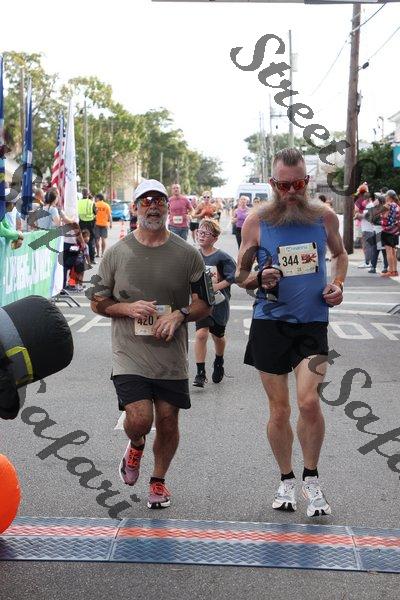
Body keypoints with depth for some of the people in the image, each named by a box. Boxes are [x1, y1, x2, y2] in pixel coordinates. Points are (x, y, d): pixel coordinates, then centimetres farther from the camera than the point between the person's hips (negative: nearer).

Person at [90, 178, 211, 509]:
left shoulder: (188, 254, 3)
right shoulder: (117, 252, 2)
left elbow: (204, 303, 8)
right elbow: (98, 301, 7)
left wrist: (179, 315, -11)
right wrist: (129, 308, -11)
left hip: (173, 357, 1)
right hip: (130, 355, -1)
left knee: (168, 422, 7)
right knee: (138, 420, -14)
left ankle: (158, 480, 32)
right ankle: (136, 445, 24)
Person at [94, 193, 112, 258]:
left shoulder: (95, 205, -3)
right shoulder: (106, 205, 2)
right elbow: (109, 215, 0)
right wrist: (111, 223, 5)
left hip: (97, 223, -1)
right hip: (105, 224, 1)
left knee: (97, 239, 5)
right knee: (104, 239, 5)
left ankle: (98, 253, 4)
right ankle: (103, 253, 2)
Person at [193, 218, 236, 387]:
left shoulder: (222, 257, -12)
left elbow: (233, 276, -16)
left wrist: (217, 286, -21)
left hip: (218, 301, -2)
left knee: (217, 335, 16)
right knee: (201, 333, -15)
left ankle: (219, 363, 45)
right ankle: (200, 373, -8)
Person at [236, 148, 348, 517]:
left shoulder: (325, 216, 1)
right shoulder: (256, 221, -4)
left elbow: (340, 253, 20)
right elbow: (241, 276, 4)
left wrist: (338, 284, 2)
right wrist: (260, 280, -18)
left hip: (312, 323, 0)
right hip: (270, 323, 0)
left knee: (309, 402, -14)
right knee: (279, 409, 7)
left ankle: (312, 480, 8)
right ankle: (286, 480, 27)